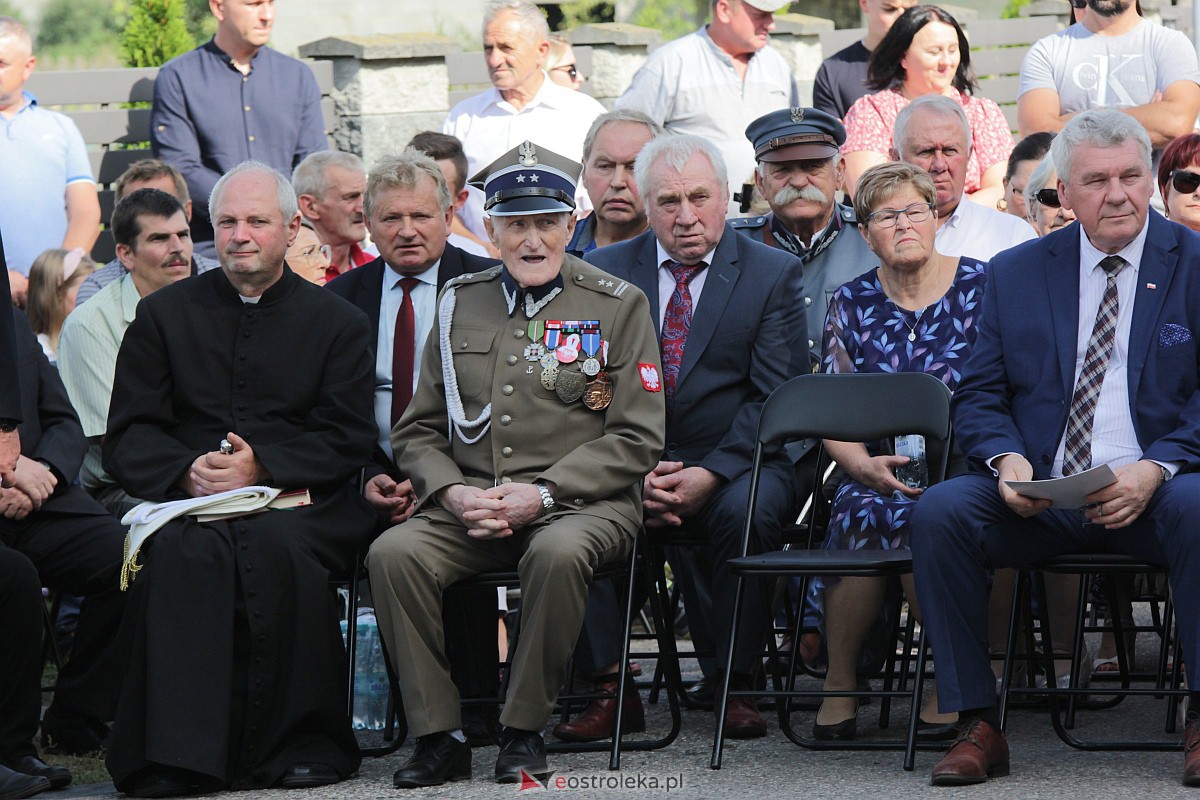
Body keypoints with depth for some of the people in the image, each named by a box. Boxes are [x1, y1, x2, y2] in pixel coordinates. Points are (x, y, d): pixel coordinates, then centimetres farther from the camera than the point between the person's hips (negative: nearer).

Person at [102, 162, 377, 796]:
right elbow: (127, 438, 9)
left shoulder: (337, 321, 13)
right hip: (189, 502, 1)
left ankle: (297, 742, -27)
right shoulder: (165, 313, 16)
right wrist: (186, 470, -12)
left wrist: (263, 467, -14)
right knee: (183, 550, -34)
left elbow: (348, 439, 3)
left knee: (280, 548, -36)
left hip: (298, 501, -1)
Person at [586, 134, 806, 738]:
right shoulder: (605, 272, 8)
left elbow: (777, 398, -5)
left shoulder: (773, 273, 2)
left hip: (735, 464, -1)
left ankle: (734, 684, -18)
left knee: (746, 508, -35)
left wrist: (711, 474, -19)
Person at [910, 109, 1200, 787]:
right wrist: (1006, 459, -12)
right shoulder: (1016, 273, 13)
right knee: (939, 510, -25)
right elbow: (980, 396, 12)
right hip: (1039, 496, 3)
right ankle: (978, 725, -16)